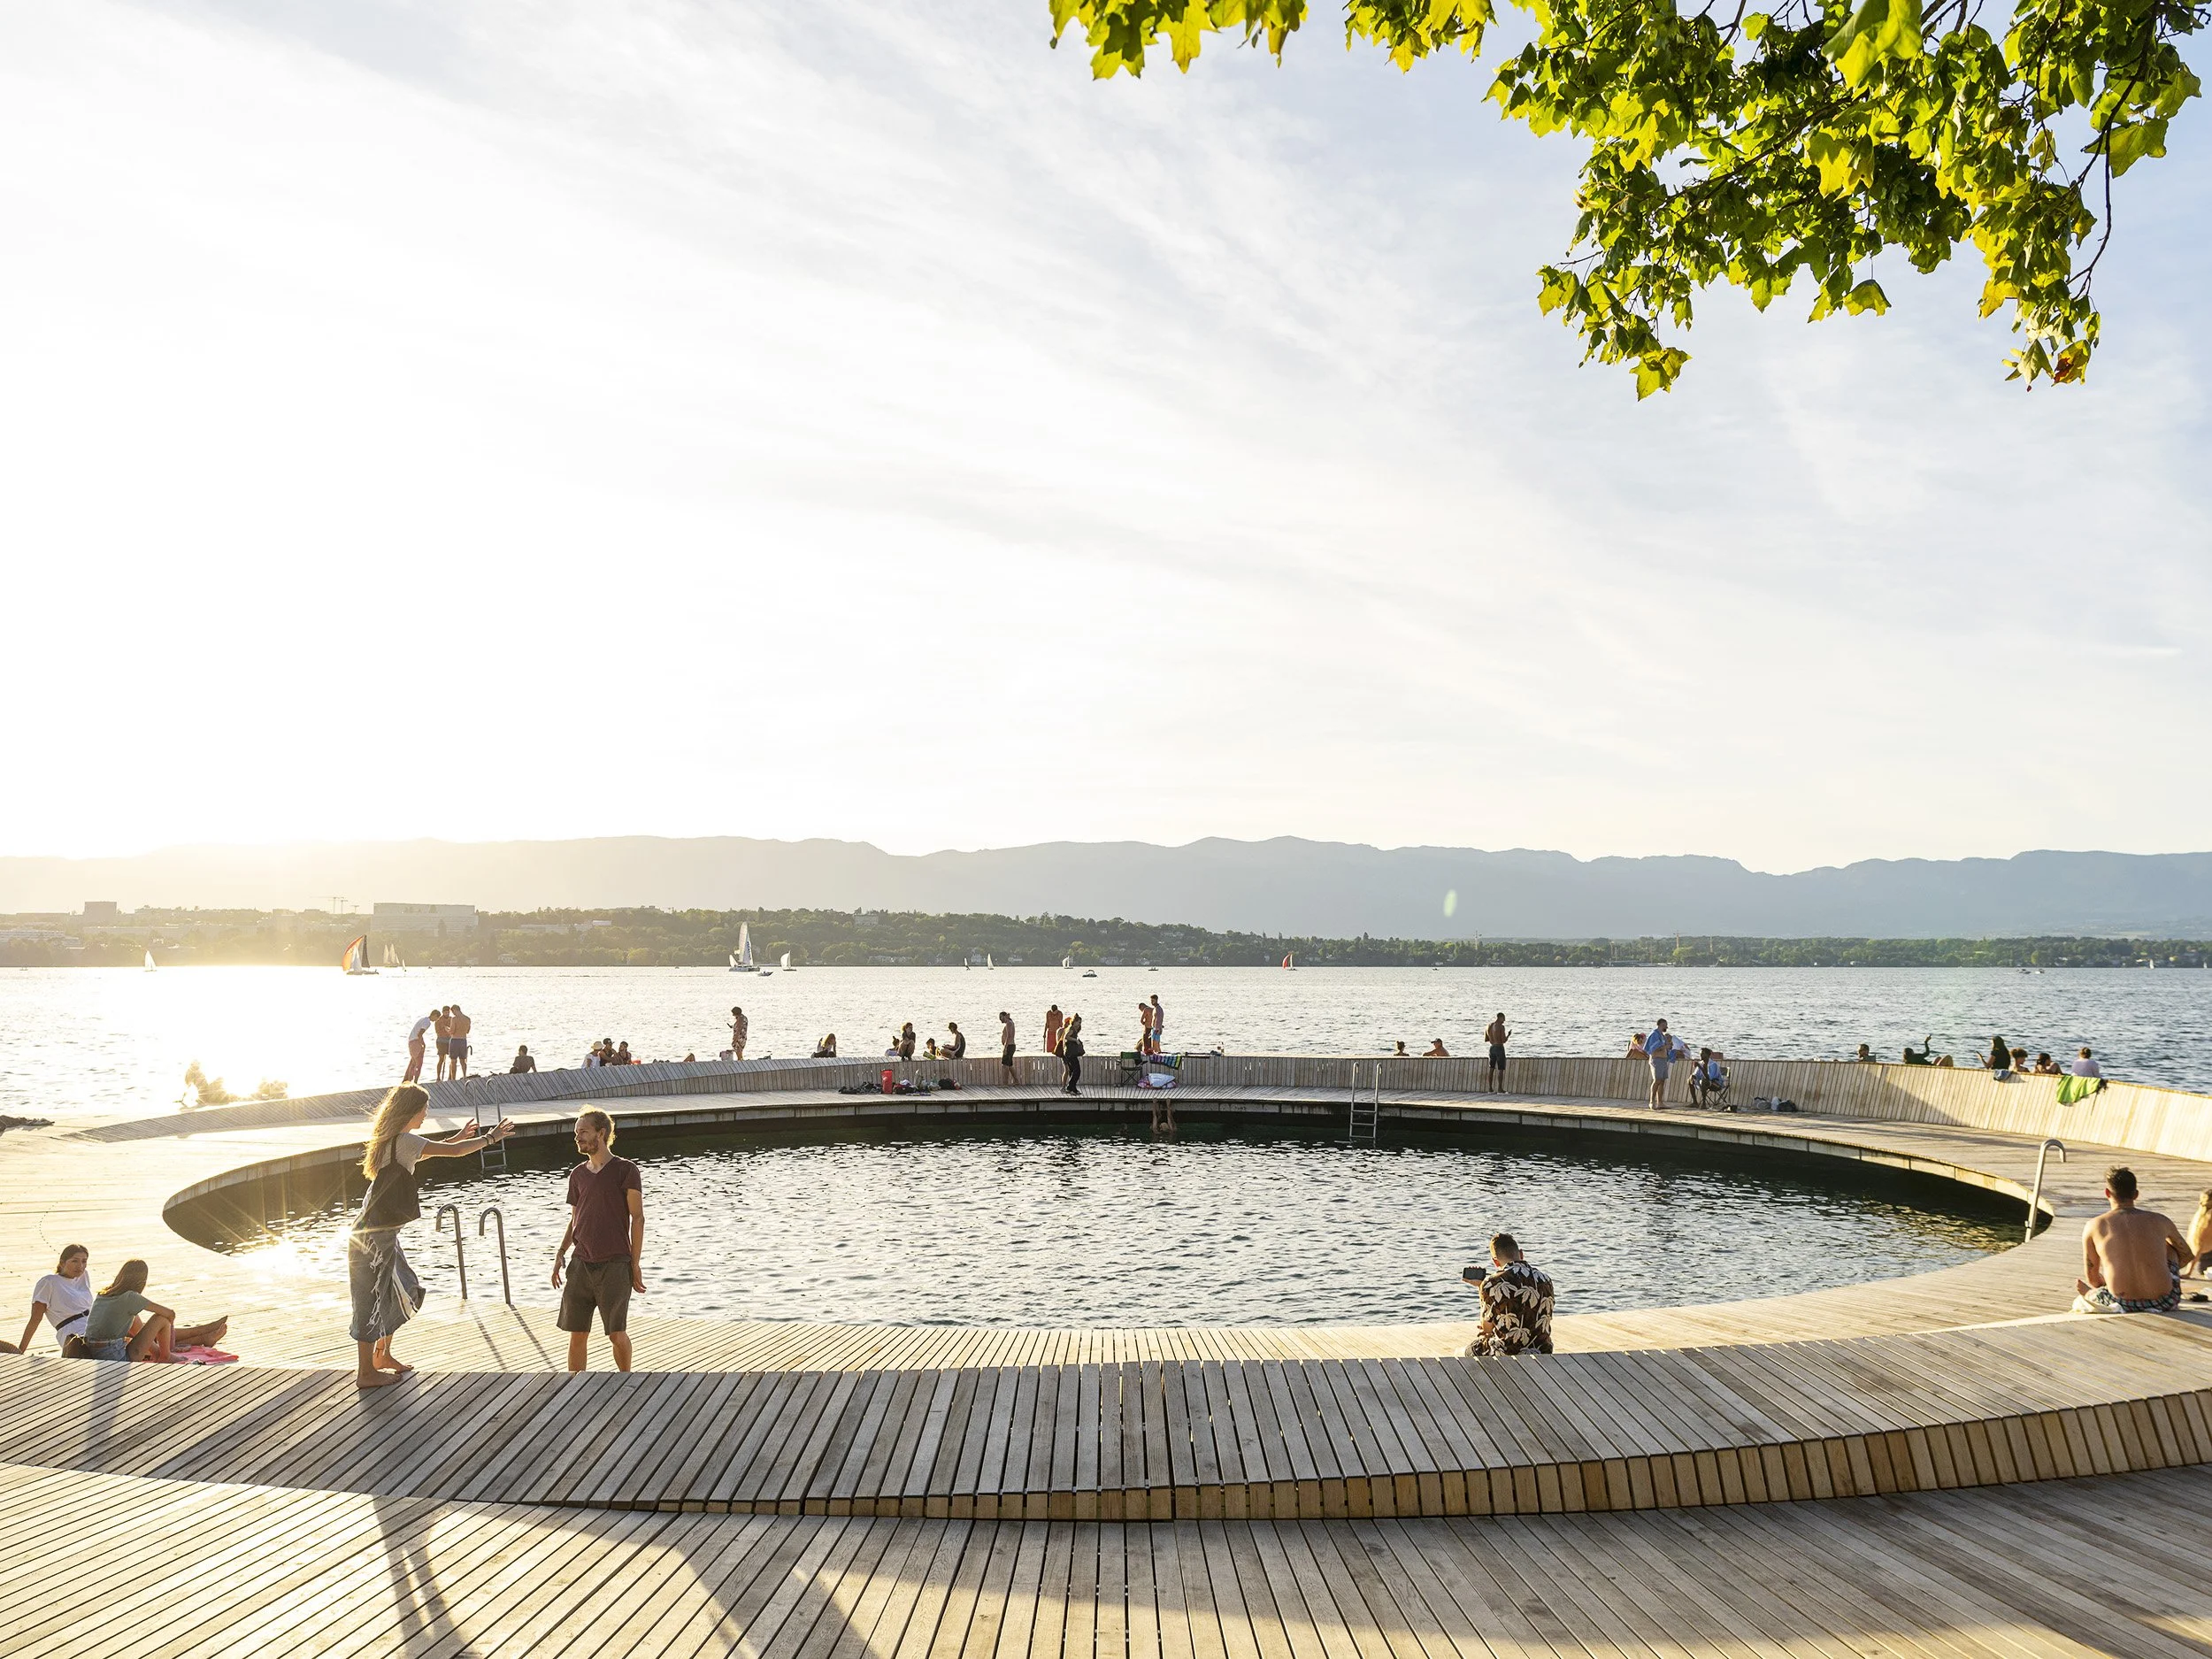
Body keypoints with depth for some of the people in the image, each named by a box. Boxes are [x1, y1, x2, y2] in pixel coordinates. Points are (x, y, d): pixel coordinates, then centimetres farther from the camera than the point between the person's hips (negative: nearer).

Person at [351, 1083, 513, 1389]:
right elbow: (454, 1152, -20)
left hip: (381, 1231, 10)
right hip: (376, 1234, -10)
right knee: (373, 1299, -1)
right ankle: (366, 1373, 8)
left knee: (402, 1292, 18)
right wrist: (490, 1138, -7)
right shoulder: (404, 1140, -18)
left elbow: (420, 1154, 31)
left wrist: (457, 1136, 31)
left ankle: (383, 1355, 31)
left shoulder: (393, 1140, 10)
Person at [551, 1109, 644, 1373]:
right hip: (582, 1265, 5)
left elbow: (638, 1218, -4)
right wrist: (560, 1252, 3)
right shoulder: (577, 1175, 12)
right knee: (577, 1334, 4)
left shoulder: (625, 1170, -4)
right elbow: (574, 1220, 19)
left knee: (617, 1334, -1)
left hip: (615, 1265, -5)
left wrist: (636, 1264, -8)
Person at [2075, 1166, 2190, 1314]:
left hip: (2124, 1305, -2)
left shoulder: (2094, 1226, 1)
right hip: (2165, 1303, 2)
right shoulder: (2159, 1221, 5)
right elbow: (2186, 1254, 27)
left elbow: (2092, 1277, 10)